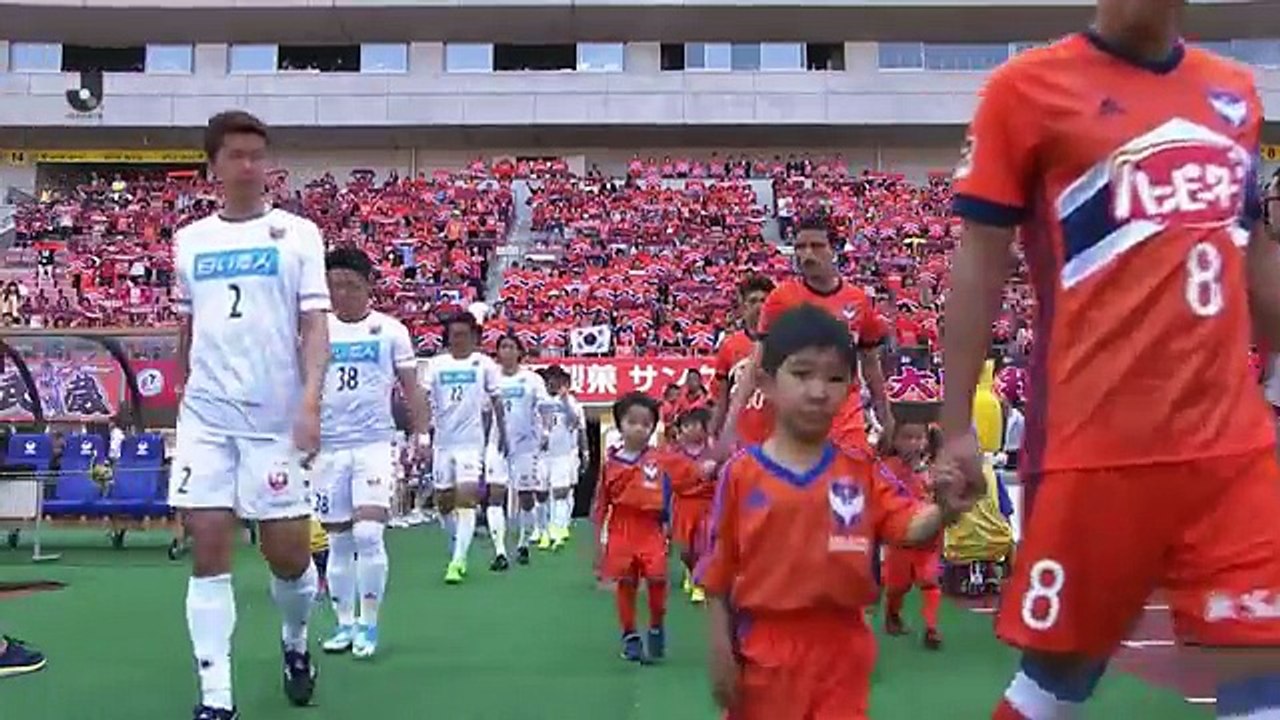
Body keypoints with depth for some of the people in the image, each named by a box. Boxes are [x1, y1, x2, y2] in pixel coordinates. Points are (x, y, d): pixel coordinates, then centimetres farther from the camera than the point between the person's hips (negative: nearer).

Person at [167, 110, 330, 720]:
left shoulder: (298, 233, 2)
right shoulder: (189, 241, 12)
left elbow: (314, 324, -4)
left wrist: (310, 401, -17)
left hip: (275, 417, -2)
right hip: (205, 417, 3)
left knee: (289, 555, 1)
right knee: (209, 551, -2)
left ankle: (295, 644, 31)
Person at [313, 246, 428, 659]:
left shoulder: (390, 330, 3)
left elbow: (411, 387, 4)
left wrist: (420, 434, -5)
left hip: (375, 444, -3)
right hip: (329, 447, 3)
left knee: (369, 532, -13)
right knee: (338, 540, 8)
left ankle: (369, 624, 0)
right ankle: (345, 624, 19)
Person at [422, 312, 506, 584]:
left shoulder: (484, 364, 1)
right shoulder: (437, 364, 5)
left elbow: (496, 401, 7)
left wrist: (502, 434, 9)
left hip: (471, 441, -3)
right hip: (443, 441, 3)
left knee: (466, 498, -13)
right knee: (444, 502, 10)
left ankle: (457, 562, -13)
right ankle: (459, 554, 28)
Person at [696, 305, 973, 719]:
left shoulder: (862, 472, 1)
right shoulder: (741, 474, -6)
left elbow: (909, 525, -12)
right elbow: (718, 577, -2)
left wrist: (943, 511, -35)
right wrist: (721, 655, -5)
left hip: (840, 652, 2)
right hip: (763, 653, -1)